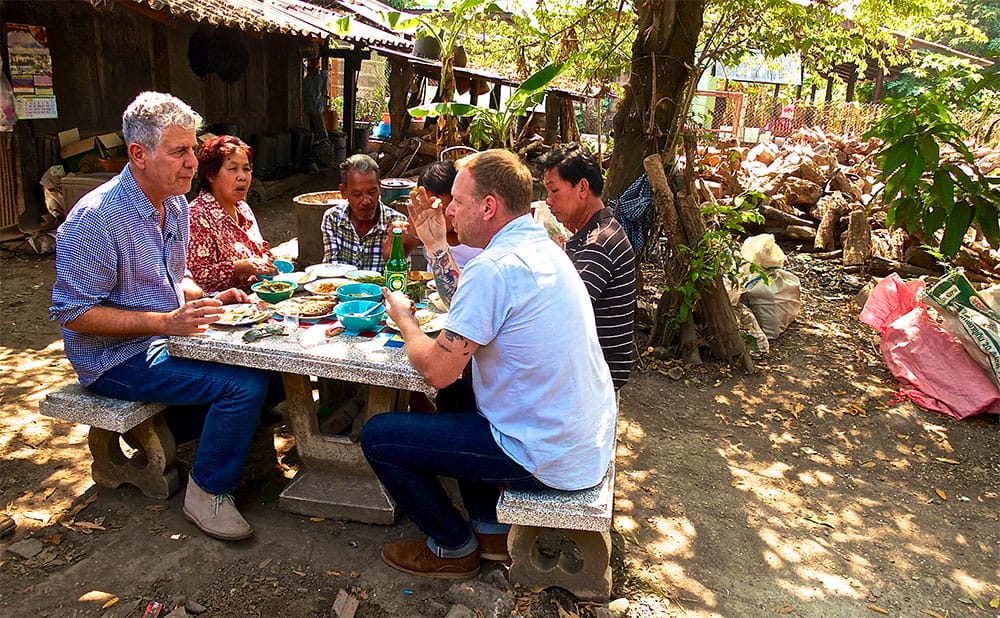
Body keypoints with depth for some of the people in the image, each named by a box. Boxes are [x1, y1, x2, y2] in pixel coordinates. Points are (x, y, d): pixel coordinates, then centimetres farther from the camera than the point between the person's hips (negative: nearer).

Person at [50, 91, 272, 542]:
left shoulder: (175, 204, 7)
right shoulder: (96, 217, -20)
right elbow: (73, 314, -20)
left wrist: (206, 300, -2)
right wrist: (166, 322, -27)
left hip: (166, 337, 8)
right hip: (118, 359, -8)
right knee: (245, 385, -23)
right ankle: (207, 494, -4)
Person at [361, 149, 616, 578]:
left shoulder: (494, 267, -24)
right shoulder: (543, 249, 7)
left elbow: (437, 370, -21)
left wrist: (403, 317, -3)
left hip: (547, 458, -10)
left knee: (377, 435, -2)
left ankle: (454, 548, 20)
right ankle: (491, 528, 32)